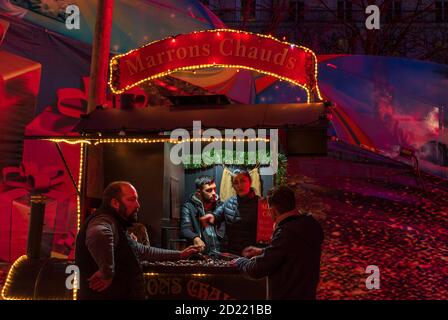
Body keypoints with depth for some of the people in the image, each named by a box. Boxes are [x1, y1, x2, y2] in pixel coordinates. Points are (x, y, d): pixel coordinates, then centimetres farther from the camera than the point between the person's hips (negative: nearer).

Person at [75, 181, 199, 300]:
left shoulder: (116, 226, 16)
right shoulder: (104, 221, -18)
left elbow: (143, 250, 28)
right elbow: (99, 235, -43)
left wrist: (179, 255, 29)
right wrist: (107, 274, -35)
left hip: (119, 295, 10)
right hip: (105, 296, -10)